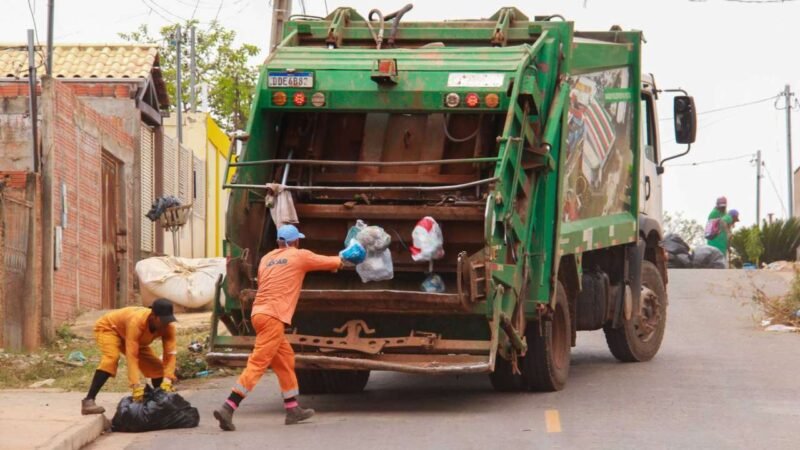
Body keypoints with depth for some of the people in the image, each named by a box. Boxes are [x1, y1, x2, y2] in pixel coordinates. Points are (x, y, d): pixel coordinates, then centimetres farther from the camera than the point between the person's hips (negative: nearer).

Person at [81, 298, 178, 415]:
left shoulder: (168, 326, -27)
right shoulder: (137, 321, -44)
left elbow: (170, 353, -31)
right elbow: (132, 356, -48)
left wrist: (167, 380, -46)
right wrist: (136, 386, -56)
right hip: (109, 328, -7)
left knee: (156, 366, -1)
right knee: (111, 357, -35)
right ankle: (88, 401, -40)